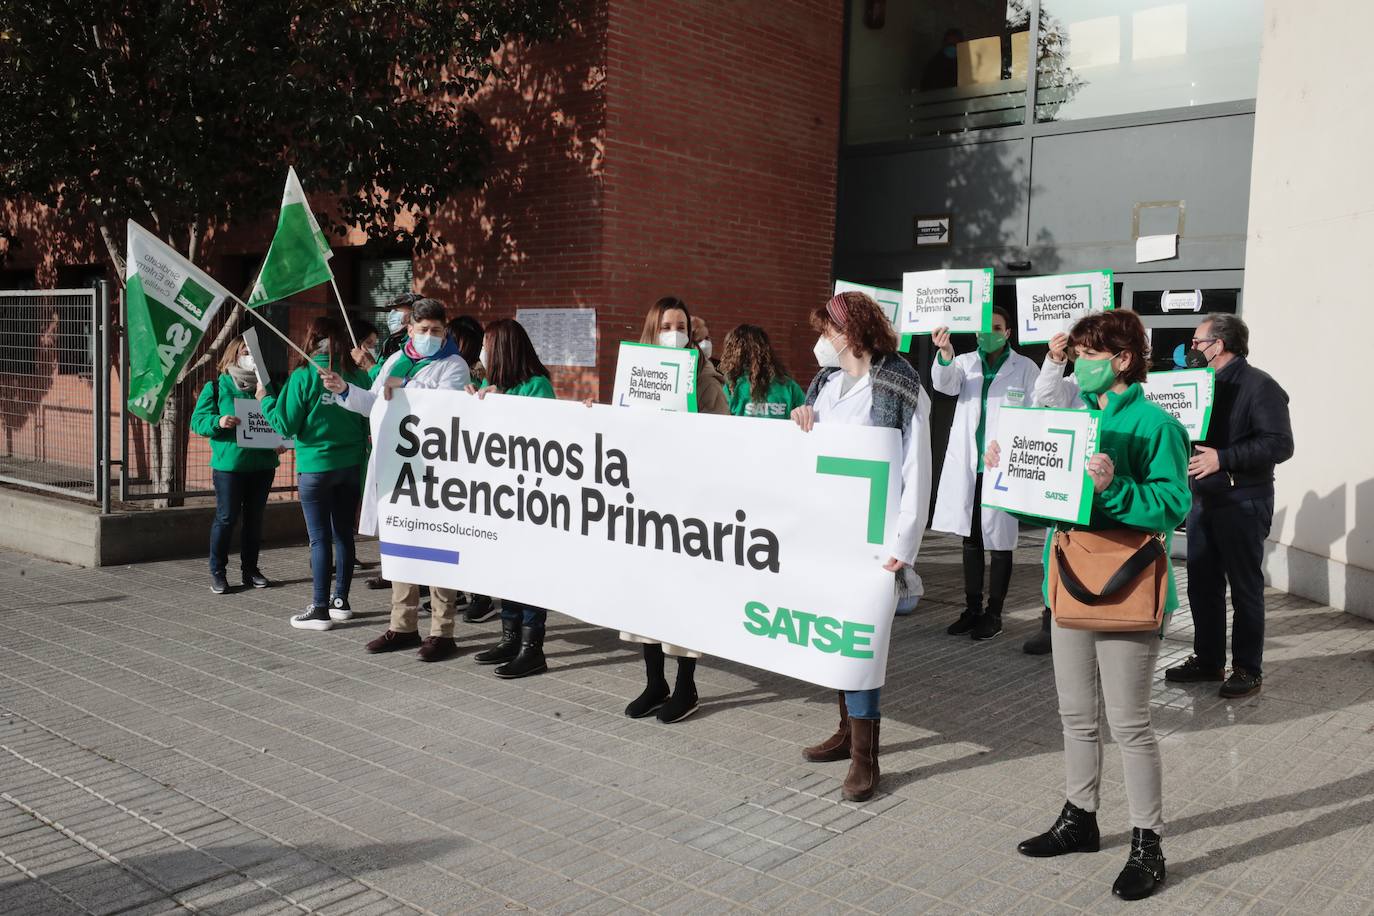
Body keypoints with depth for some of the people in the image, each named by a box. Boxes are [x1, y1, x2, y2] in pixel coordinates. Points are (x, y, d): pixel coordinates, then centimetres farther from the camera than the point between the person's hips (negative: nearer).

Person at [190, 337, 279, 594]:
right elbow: (197, 421, -3)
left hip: (262, 465, 4)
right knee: (226, 518, -1)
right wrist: (218, 421, -23)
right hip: (229, 464, -4)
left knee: (255, 518, 11)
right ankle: (217, 571, 10)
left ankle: (250, 568, 22)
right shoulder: (216, 387, 0)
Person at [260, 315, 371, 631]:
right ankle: (341, 601, 22)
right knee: (344, 534, 13)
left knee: (319, 538, 0)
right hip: (351, 466, 4)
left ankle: (320, 610, 4)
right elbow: (368, 423, 8)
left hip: (316, 467, -4)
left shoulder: (303, 376, -11)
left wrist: (266, 401, 7)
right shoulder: (358, 376, 0)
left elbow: (286, 426, -7)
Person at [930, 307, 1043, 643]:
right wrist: (945, 353, -36)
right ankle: (972, 609, 23)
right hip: (967, 467, 3)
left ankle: (993, 614, 15)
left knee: (999, 543, 4)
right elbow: (945, 383, -14)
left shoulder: (1025, 368, 0)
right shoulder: (965, 362, 6)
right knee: (971, 540, 12)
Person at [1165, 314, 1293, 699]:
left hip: (1242, 503, -8)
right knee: (1202, 585, 12)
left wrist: (1223, 458, -27)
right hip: (1202, 500, 8)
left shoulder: (1259, 386, -12)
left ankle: (1248, 670, 13)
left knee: (1245, 588, 2)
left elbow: (1280, 444, -20)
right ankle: (1208, 660, 25)